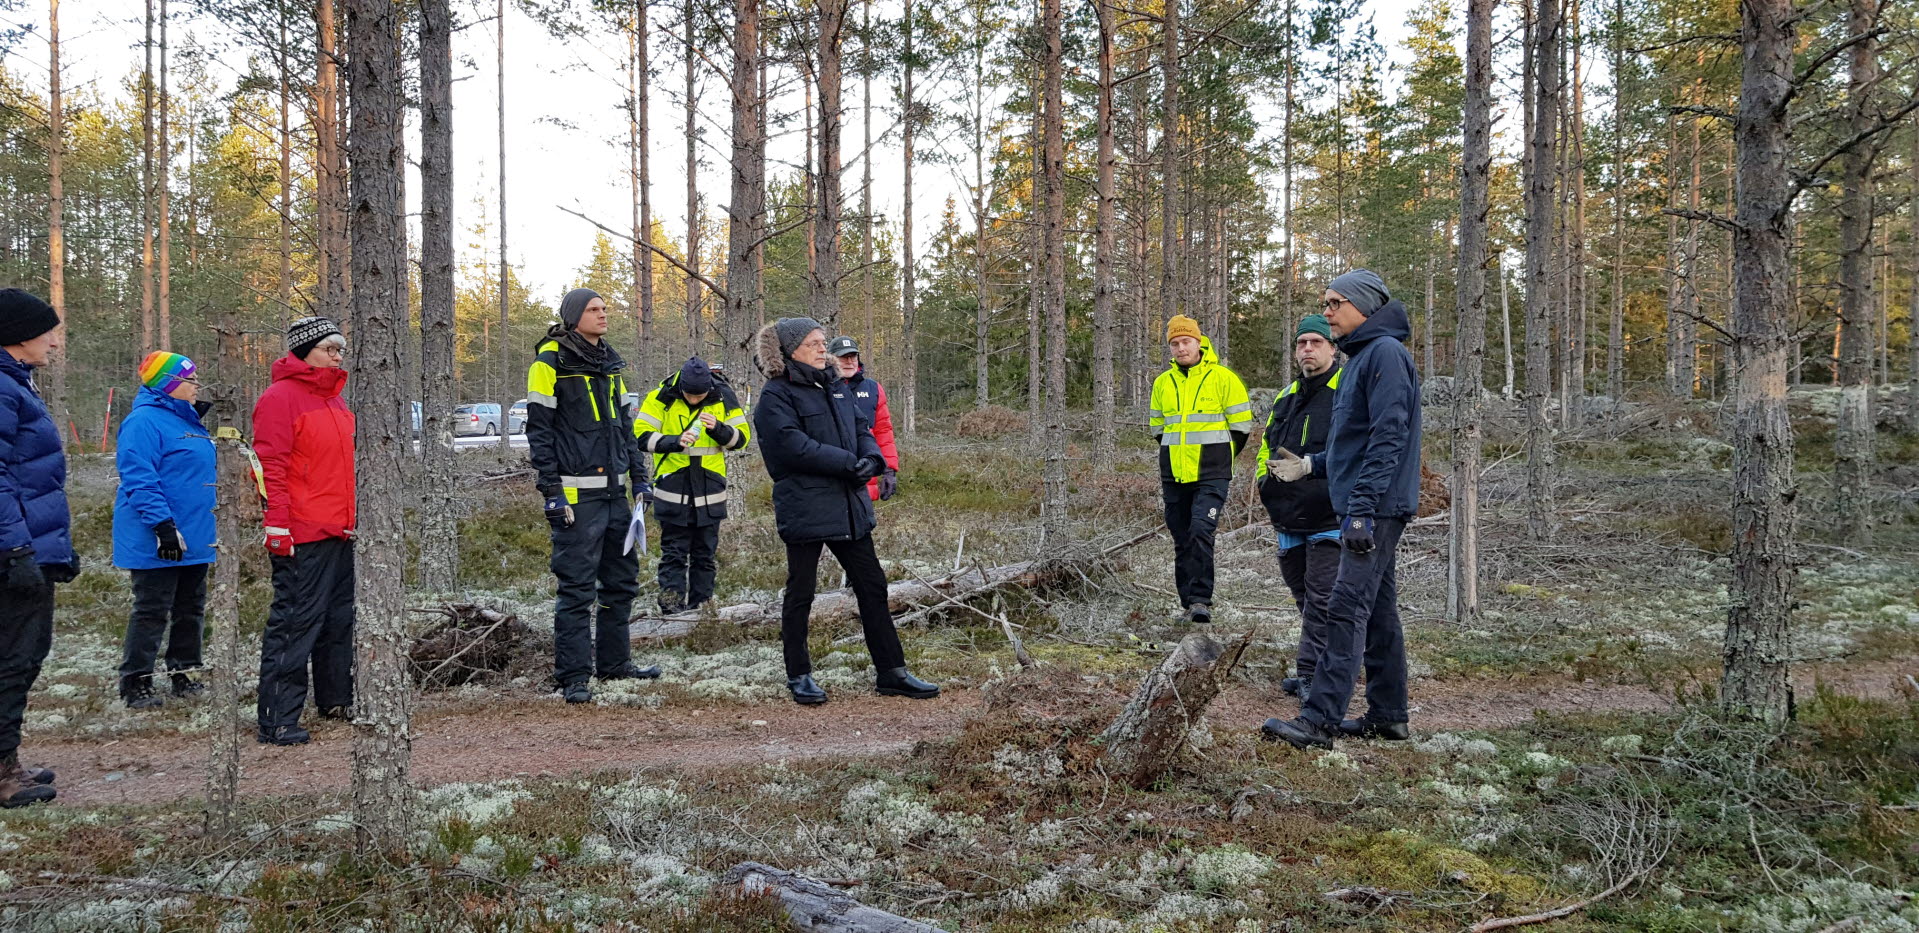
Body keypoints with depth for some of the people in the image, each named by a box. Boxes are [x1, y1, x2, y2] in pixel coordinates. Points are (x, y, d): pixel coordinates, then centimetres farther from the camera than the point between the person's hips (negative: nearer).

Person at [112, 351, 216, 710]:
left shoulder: (188, 421, 16)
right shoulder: (144, 421, -14)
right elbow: (139, 480, -21)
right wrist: (163, 525, -26)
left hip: (193, 540, 9)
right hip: (158, 543, -9)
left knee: (191, 609, 14)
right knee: (152, 612, -5)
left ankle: (185, 674, 24)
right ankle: (135, 683, 3)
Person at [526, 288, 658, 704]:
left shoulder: (610, 363, 16)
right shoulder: (550, 363, -6)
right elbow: (538, 431, -9)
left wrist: (639, 479, 15)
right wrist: (551, 491, -14)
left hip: (614, 490, 8)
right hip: (577, 495, -8)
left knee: (622, 580, 13)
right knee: (576, 588, -7)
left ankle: (614, 662, 24)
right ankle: (573, 677, -2)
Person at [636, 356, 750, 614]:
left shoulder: (723, 397, -3)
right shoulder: (661, 397, -9)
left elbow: (741, 437, 3)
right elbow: (641, 435, -9)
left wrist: (718, 429, -18)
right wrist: (674, 441, -25)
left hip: (710, 489, 2)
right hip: (672, 488, -2)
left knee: (705, 552, 10)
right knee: (674, 551, -2)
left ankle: (702, 603, 18)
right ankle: (671, 600, -2)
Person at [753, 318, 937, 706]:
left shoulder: (832, 388, 16)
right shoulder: (775, 396, -9)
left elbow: (861, 428, 14)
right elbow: (795, 447, -20)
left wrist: (871, 458, -8)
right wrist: (850, 463, -19)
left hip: (848, 507, 8)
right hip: (804, 509, -7)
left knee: (873, 587, 8)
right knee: (800, 594, 4)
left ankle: (891, 673, 15)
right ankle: (799, 676, 17)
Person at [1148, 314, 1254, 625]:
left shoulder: (1223, 378, -4)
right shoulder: (1163, 383, 10)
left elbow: (1241, 425, 2)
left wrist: (1217, 458, 8)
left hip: (1211, 476, -5)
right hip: (1173, 476, 5)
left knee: (1201, 531, -20)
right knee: (1182, 540, 8)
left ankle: (1200, 600, -17)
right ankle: (1190, 602, 15)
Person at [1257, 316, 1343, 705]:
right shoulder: (1286, 396, 19)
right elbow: (1268, 447, 30)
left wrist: (1310, 466, -26)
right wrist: (1267, 490, 17)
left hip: (1328, 516, -8)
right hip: (1290, 518, 8)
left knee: (1321, 596, -7)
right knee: (1303, 595, 14)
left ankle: (1311, 673, -5)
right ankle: (1312, 672, 23)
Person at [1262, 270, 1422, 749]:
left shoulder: (1386, 354, -13)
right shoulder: (1361, 356, 19)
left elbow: (1388, 437, -21)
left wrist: (1362, 507, -25)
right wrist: (1311, 465, 19)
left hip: (1377, 508, -10)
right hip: (1371, 509, 10)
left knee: (1347, 609, -13)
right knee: (1377, 611, 12)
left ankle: (1319, 719, -16)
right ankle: (1387, 715, 19)